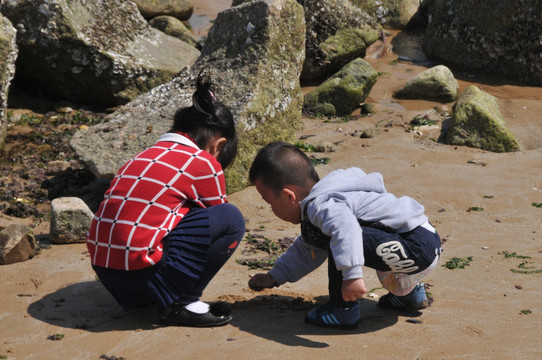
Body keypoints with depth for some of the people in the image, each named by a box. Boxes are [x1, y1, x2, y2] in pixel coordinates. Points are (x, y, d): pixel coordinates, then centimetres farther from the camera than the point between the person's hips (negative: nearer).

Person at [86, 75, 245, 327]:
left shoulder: (143, 157, 21)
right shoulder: (204, 164, 0)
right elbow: (219, 221, 13)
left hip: (103, 270, 8)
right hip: (141, 272, -8)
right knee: (231, 219, -1)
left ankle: (142, 297, 17)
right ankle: (180, 304, -1)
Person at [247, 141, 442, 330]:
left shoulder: (320, 205, -18)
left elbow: (345, 227, -42)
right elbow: (306, 251, 31)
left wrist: (352, 274, -50)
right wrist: (274, 277, 34)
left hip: (418, 250, -11)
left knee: (342, 237, -27)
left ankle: (343, 311, -10)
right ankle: (409, 293, 37)